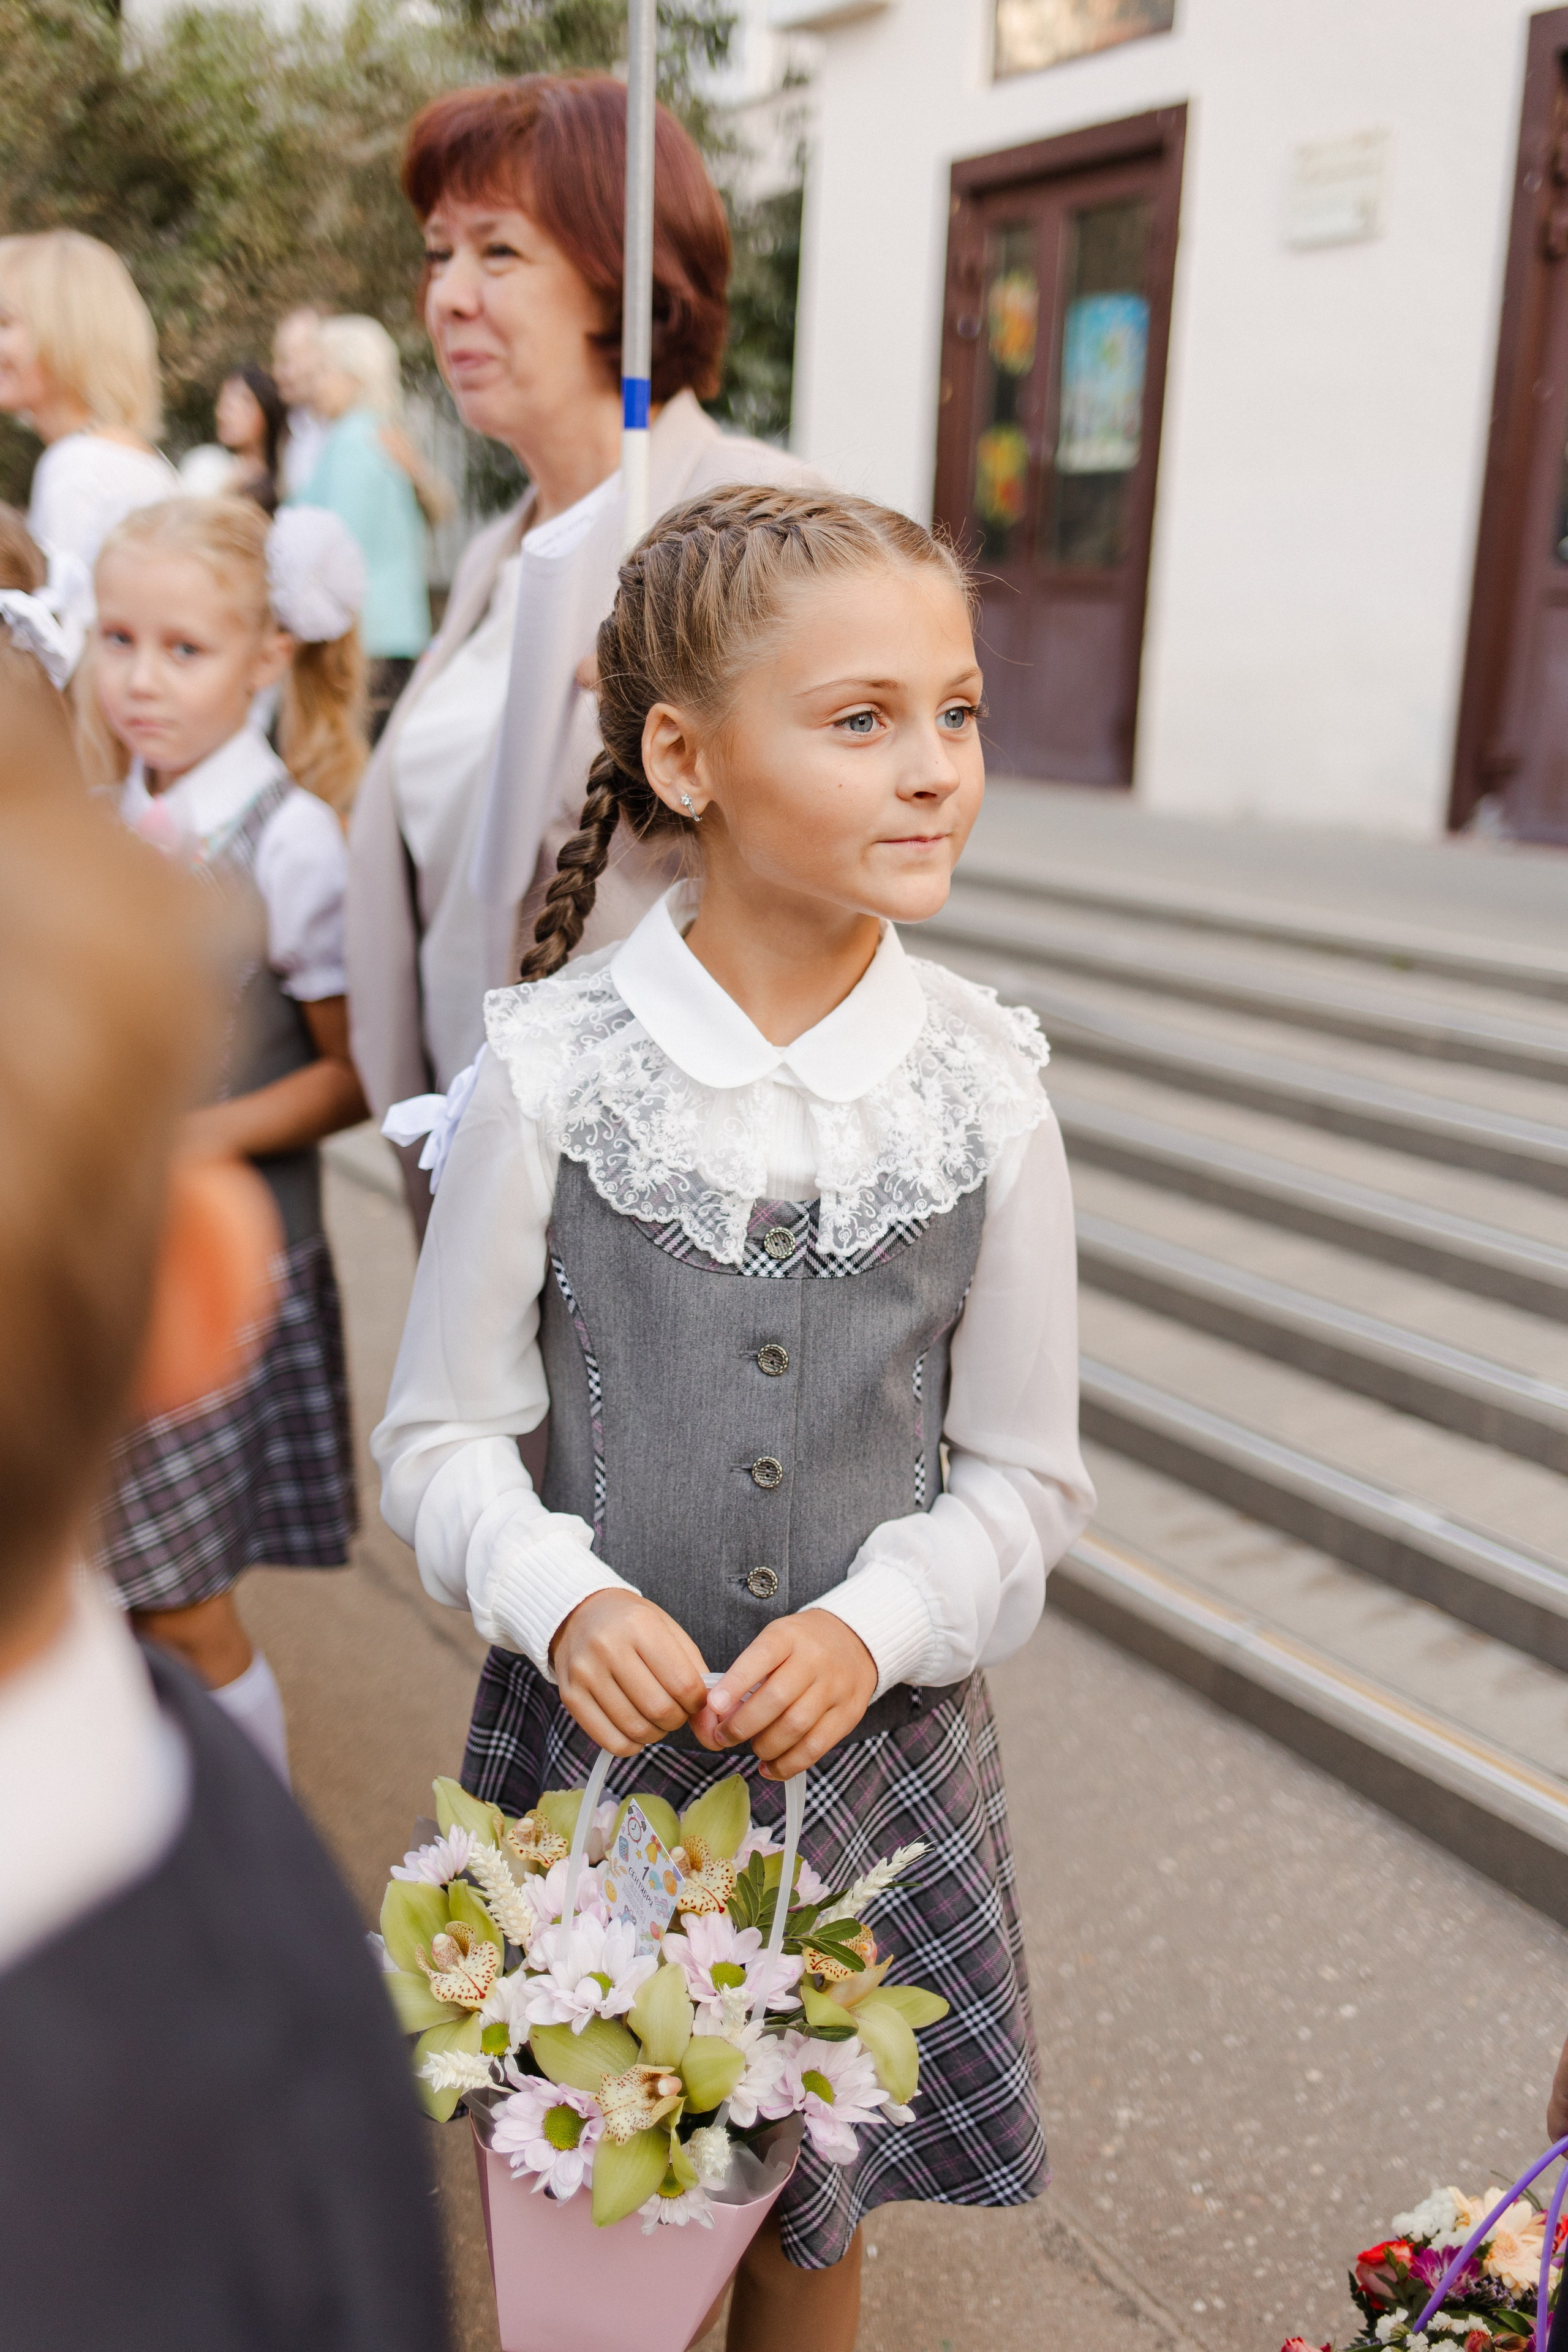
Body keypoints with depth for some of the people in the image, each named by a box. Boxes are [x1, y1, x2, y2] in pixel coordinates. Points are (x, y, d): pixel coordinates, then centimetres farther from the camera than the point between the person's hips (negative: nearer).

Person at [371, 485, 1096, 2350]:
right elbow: (442, 1431, -4)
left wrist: (877, 1621, -16)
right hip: (596, 1731, -1)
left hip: (876, 1748, 1)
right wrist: (566, 1601, -21)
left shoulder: (984, 1091, -9)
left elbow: (1024, 1472, 0)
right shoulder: (551, 1072, -13)